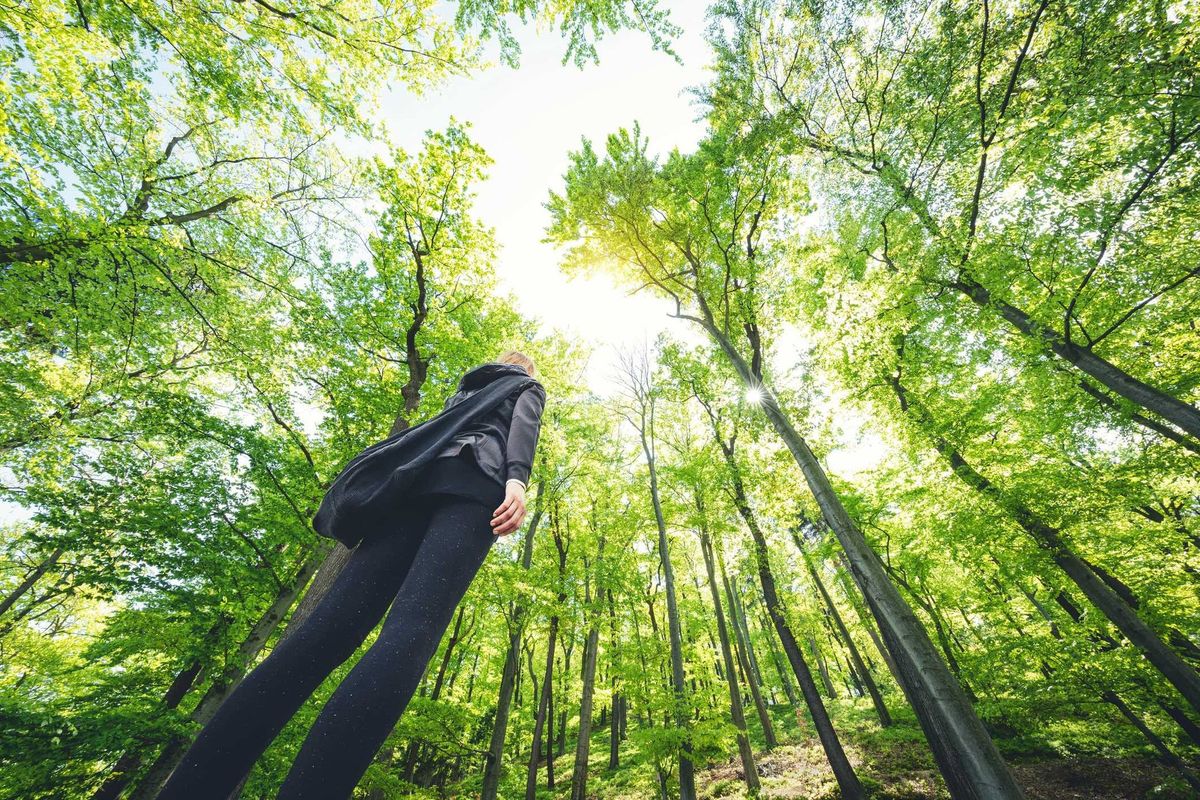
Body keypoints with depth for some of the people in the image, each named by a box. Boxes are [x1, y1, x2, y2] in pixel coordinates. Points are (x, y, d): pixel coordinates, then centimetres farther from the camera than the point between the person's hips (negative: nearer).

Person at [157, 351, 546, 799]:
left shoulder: (463, 389, 43)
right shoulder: (529, 387, 26)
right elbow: (523, 424, 3)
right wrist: (517, 480, -15)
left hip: (419, 481, 6)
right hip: (476, 486, -5)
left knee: (333, 621, -7)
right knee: (411, 630, -23)